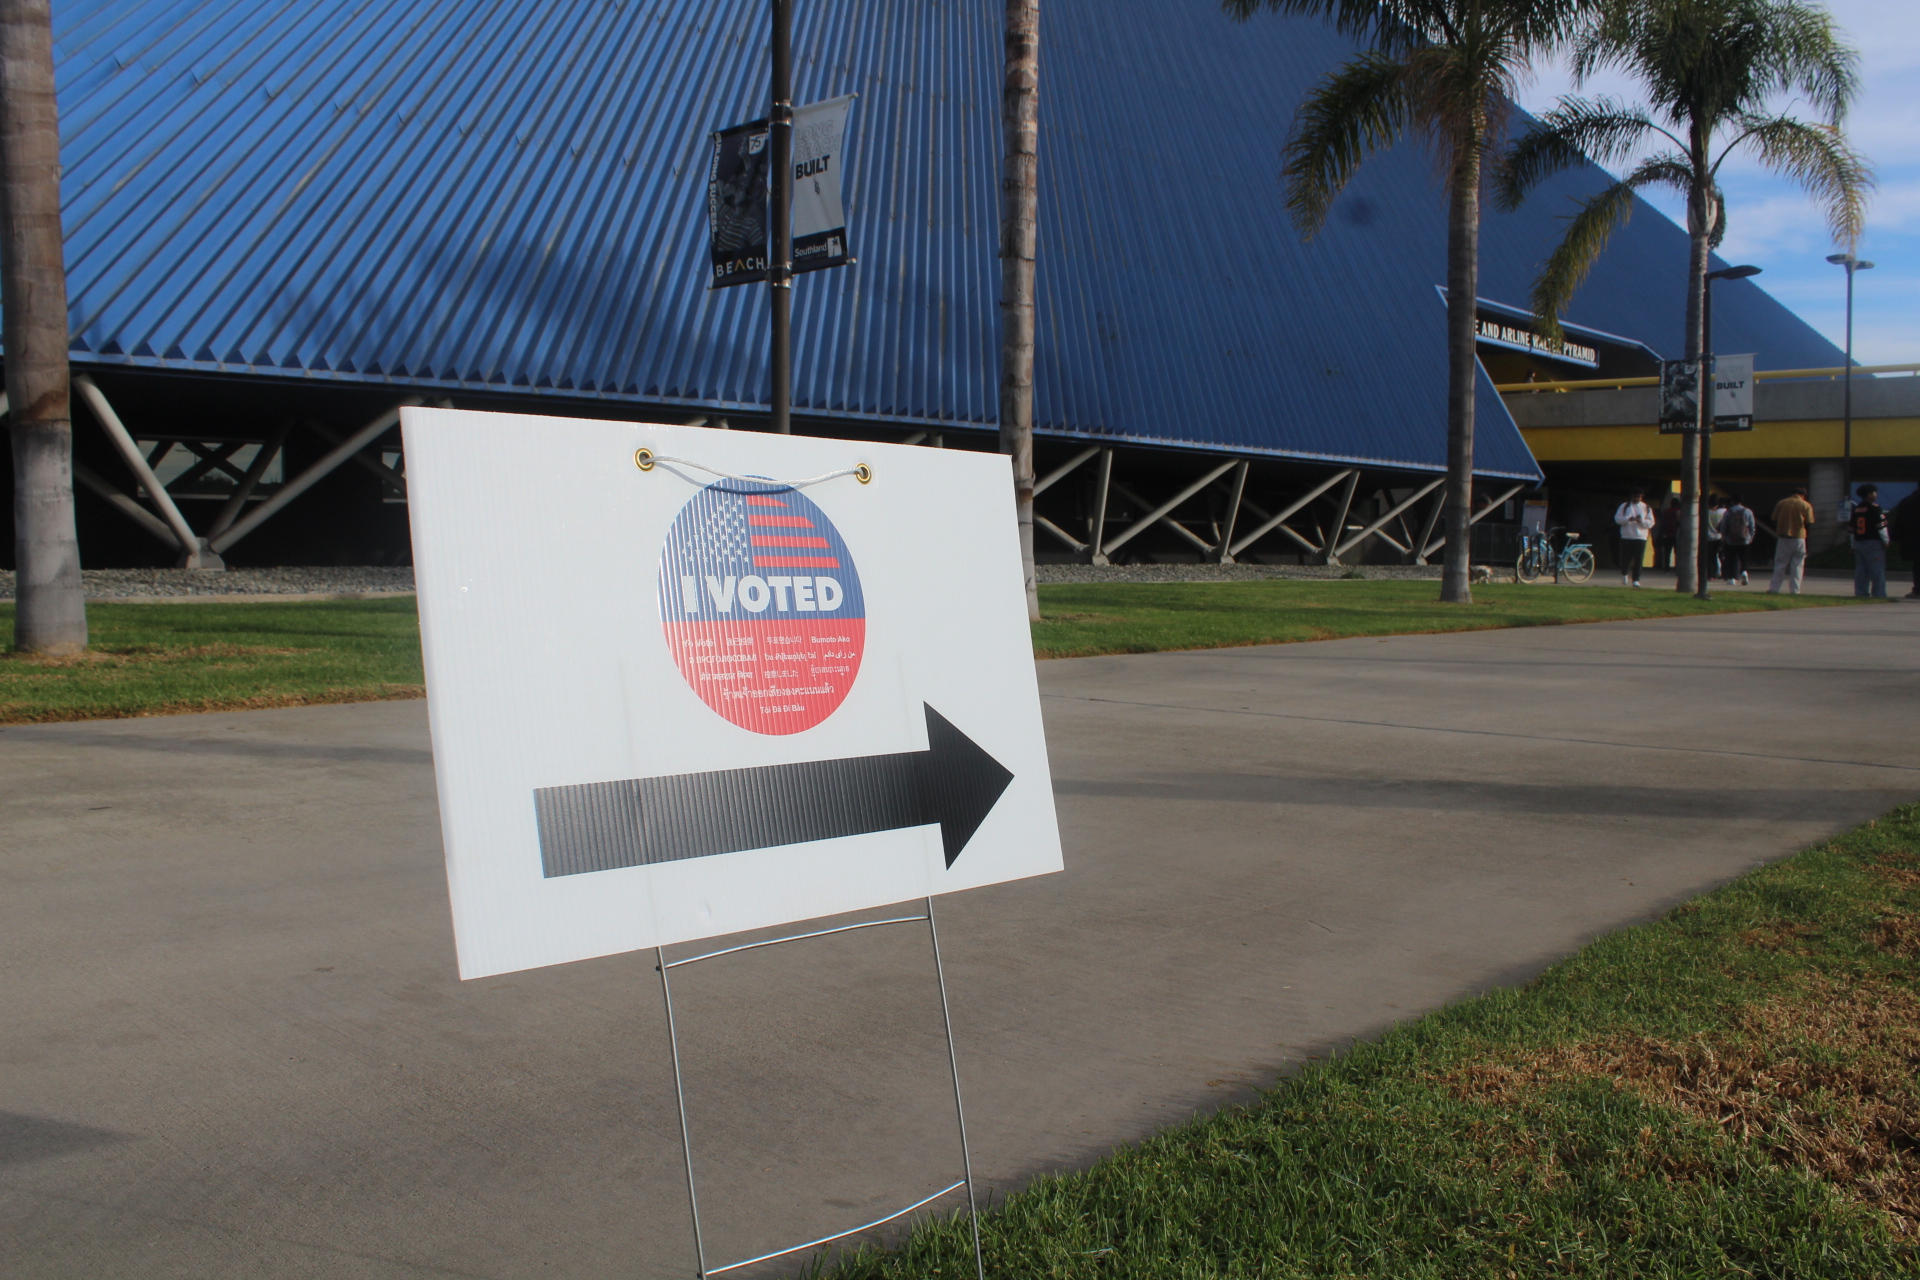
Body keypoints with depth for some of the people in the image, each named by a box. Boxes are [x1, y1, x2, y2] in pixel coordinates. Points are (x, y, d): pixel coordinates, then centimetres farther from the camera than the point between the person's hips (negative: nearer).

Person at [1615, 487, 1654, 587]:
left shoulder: (1647, 508, 9)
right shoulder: (1624, 506, 6)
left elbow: (1651, 523, 4)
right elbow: (1617, 518, -3)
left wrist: (1642, 521, -16)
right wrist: (1628, 519, -19)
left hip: (1640, 538, 0)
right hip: (1626, 537, 0)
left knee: (1638, 560, -5)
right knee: (1625, 558, 3)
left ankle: (1635, 580, -1)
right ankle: (1624, 573, 31)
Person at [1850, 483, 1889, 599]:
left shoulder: (1856, 508, 11)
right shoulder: (1875, 508, -10)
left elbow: (1851, 527, 14)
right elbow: (1881, 526, -13)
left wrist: (1853, 545, 19)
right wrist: (1886, 541, -6)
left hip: (1858, 542, 7)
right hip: (1873, 542, -7)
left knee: (1861, 570, 8)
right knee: (1877, 570, -4)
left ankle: (1861, 593, 6)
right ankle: (1879, 594, -7)